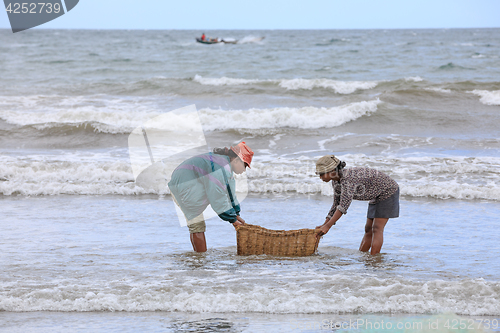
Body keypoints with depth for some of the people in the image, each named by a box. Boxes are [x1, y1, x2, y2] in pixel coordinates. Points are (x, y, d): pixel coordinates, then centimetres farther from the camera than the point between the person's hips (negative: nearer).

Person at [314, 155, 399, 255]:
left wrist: (328, 226, -40)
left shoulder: (348, 179, -34)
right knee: (368, 229, 8)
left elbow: (344, 205, -39)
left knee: (377, 229, -14)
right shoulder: (336, 181, -5)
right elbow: (337, 204, 3)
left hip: (389, 191, -9)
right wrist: (324, 225, -4)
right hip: (377, 195, 9)